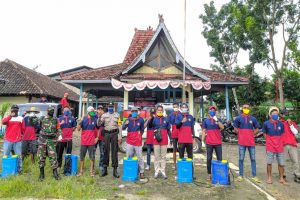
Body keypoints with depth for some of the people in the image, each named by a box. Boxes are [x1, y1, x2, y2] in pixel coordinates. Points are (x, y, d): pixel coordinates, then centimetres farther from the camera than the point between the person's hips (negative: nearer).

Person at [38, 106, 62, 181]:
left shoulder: (55, 120, 5)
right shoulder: (42, 119, 4)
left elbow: (58, 129, 8)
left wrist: (60, 135, -8)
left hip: (51, 141, 0)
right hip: (42, 140, 1)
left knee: (53, 157, -3)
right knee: (41, 157, 7)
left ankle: (55, 173, 6)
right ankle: (41, 174, 20)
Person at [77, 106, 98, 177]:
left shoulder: (95, 120, 0)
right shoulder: (83, 119, -1)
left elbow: (99, 129, 10)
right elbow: (78, 129, -3)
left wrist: (97, 137, 3)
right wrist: (79, 123, -20)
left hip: (92, 142, 0)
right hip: (83, 141, 1)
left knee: (92, 157, 6)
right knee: (82, 157, 11)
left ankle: (91, 171, 18)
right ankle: (81, 171, 25)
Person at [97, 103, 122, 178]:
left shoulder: (117, 115, 7)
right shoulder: (104, 115, 9)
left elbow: (119, 126, 4)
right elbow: (99, 124, 1)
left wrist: (120, 136, -3)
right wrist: (99, 118, -19)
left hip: (115, 133, -1)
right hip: (106, 134, 1)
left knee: (114, 151, 2)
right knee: (106, 151, 7)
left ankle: (115, 169, 10)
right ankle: (105, 168, 19)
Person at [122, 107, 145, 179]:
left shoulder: (141, 120, 4)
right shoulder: (128, 120, 4)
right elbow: (123, 128, -6)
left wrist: (140, 133, 4)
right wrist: (125, 124, -25)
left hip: (138, 141, -1)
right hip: (129, 141, 1)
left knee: (140, 157, 2)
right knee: (129, 157, 7)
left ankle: (141, 172, 12)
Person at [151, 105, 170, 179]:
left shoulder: (166, 119, 7)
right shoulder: (154, 119, 1)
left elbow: (168, 130, 11)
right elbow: (150, 126, -18)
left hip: (164, 140, 1)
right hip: (156, 139, -1)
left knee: (163, 156, 7)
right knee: (157, 156, 5)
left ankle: (163, 171, 16)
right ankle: (157, 171, 15)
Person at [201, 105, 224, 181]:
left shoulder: (218, 120, 7)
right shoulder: (206, 120, 6)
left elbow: (222, 127, -10)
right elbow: (204, 131, 6)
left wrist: (216, 120, -22)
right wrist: (202, 141, -1)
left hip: (218, 142, 1)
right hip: (209, 143, 0)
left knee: (219, 158, 5)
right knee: (209, 158, 4)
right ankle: (209, 174, 14)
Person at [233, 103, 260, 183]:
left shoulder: (253, 119, 7)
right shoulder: (238, 118, 3)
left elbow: (257, 129, 13)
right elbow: (235, 129, 8)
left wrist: (252, 134, 2)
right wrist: (241, 135, 2)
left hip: (251, 142, 2)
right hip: (241, 142, -1)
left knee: (253, 159, 7)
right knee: (241, 159, 4)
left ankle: (254, 176, 18)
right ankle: (241, 175, 15)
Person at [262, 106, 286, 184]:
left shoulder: (281, 124, 3)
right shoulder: (266, 123, -4)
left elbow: (282, 134, 14)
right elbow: (264, 134, 8)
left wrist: (278, 141, 7)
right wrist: (269, 141, 5)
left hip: (280, 146, 3)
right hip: (270, 146, -2)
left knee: (281, 163, 8)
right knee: (269, 163, 3)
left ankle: (281, 178, 24)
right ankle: (269, 178, 16)